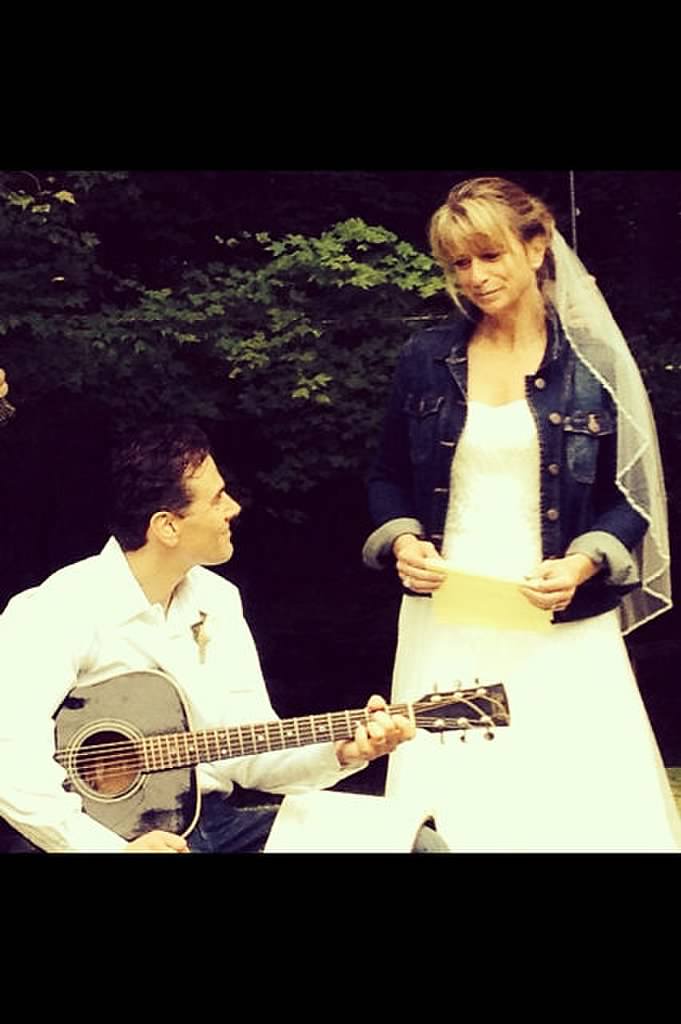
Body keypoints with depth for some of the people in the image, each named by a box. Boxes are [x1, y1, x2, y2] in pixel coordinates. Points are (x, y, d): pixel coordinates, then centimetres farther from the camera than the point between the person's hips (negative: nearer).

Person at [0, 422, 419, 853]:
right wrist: (110, 847, -28)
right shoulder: (65, 609, -15)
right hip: (99, 831, -7)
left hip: (209, 817, 7)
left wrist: (340, 752, -7)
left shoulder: (217, 599, 9)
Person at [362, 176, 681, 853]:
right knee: (450, 808, 3)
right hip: (446, 623, 2)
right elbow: (388, 477, 13)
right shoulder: (425, 359, 5)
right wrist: (403, 542, -6)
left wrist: (585, 564, -15)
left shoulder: (594, 361, 0)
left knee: (581, 804, -1)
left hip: (562, 626, -1)